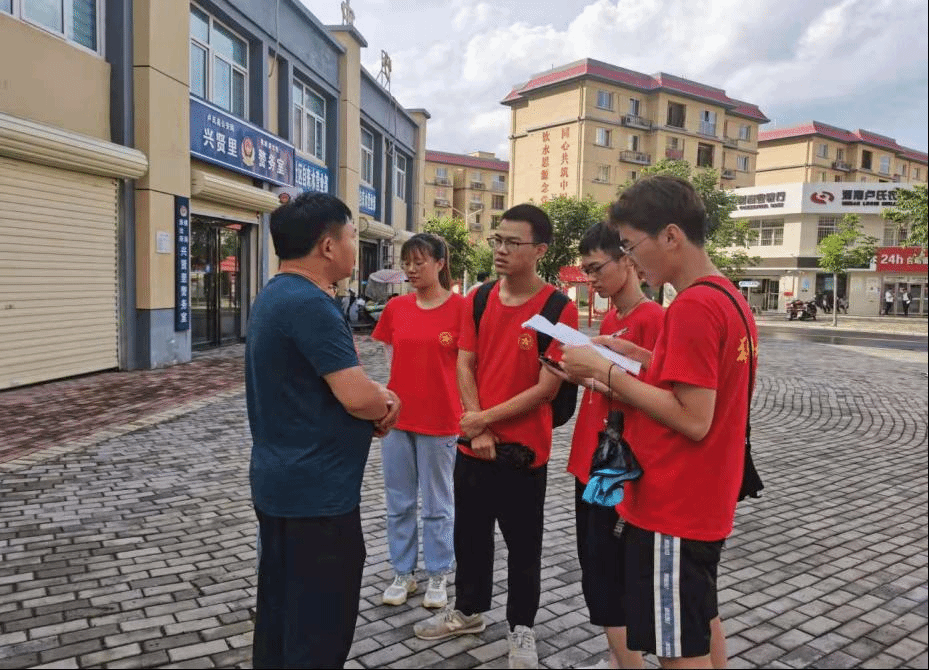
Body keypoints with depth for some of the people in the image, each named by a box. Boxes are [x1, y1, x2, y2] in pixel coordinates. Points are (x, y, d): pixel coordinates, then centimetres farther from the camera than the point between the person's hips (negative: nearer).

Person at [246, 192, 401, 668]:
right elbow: (358, 398, -25)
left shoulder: (275, 296, 11)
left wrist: (378, 399, -1)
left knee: (279, 613, 21)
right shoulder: (310, 304, -22)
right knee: (320, 630, 5)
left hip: (280, 483, 10)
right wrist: (385, 405, -3)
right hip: (317, 492, -10)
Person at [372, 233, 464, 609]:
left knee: (437, 504, 11)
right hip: (396, 417, 4)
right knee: (398, 502, 14)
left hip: (439, 420, -4)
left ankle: (437, 576, 28)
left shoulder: (460, 307, -10)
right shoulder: (396, 308, 3)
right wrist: (412, 383, 6)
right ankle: (402, 574, 30)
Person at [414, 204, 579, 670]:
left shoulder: (558, 308, -13)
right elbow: (464, 367, 1)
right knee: (470, 534, 19)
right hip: (472, 443, 5)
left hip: (524, 449, -5)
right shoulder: (477, 300, 3)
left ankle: (521, 628, 31)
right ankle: (468, 610, 41)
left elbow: (547, 387, -15)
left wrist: (487, 419, -14)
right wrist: (476, 430, -9)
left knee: (523, 545, 11)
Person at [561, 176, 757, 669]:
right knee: (702, 621, 25)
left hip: (671, 507, -10)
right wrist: (639, 356, 7)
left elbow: (693, 419, -25)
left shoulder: (692, 306, -23)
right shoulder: (729, 296, 8)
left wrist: (605, 371, -20)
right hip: (705, 502, 10)